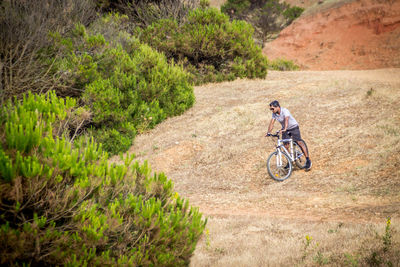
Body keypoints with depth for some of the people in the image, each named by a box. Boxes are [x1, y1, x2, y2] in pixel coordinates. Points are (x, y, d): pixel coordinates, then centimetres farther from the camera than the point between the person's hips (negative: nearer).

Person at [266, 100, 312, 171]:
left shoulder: (285, 111, -29)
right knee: (286, 146, -3)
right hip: (285, 130, 6)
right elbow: (272, 123, -13)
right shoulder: (274, 114, -9)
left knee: (299, 142, -15)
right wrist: (268, 132, -29)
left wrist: (284, 129, -60)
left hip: (294, 127, -6)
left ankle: (308, 160, -11)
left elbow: (286, 120, -44)